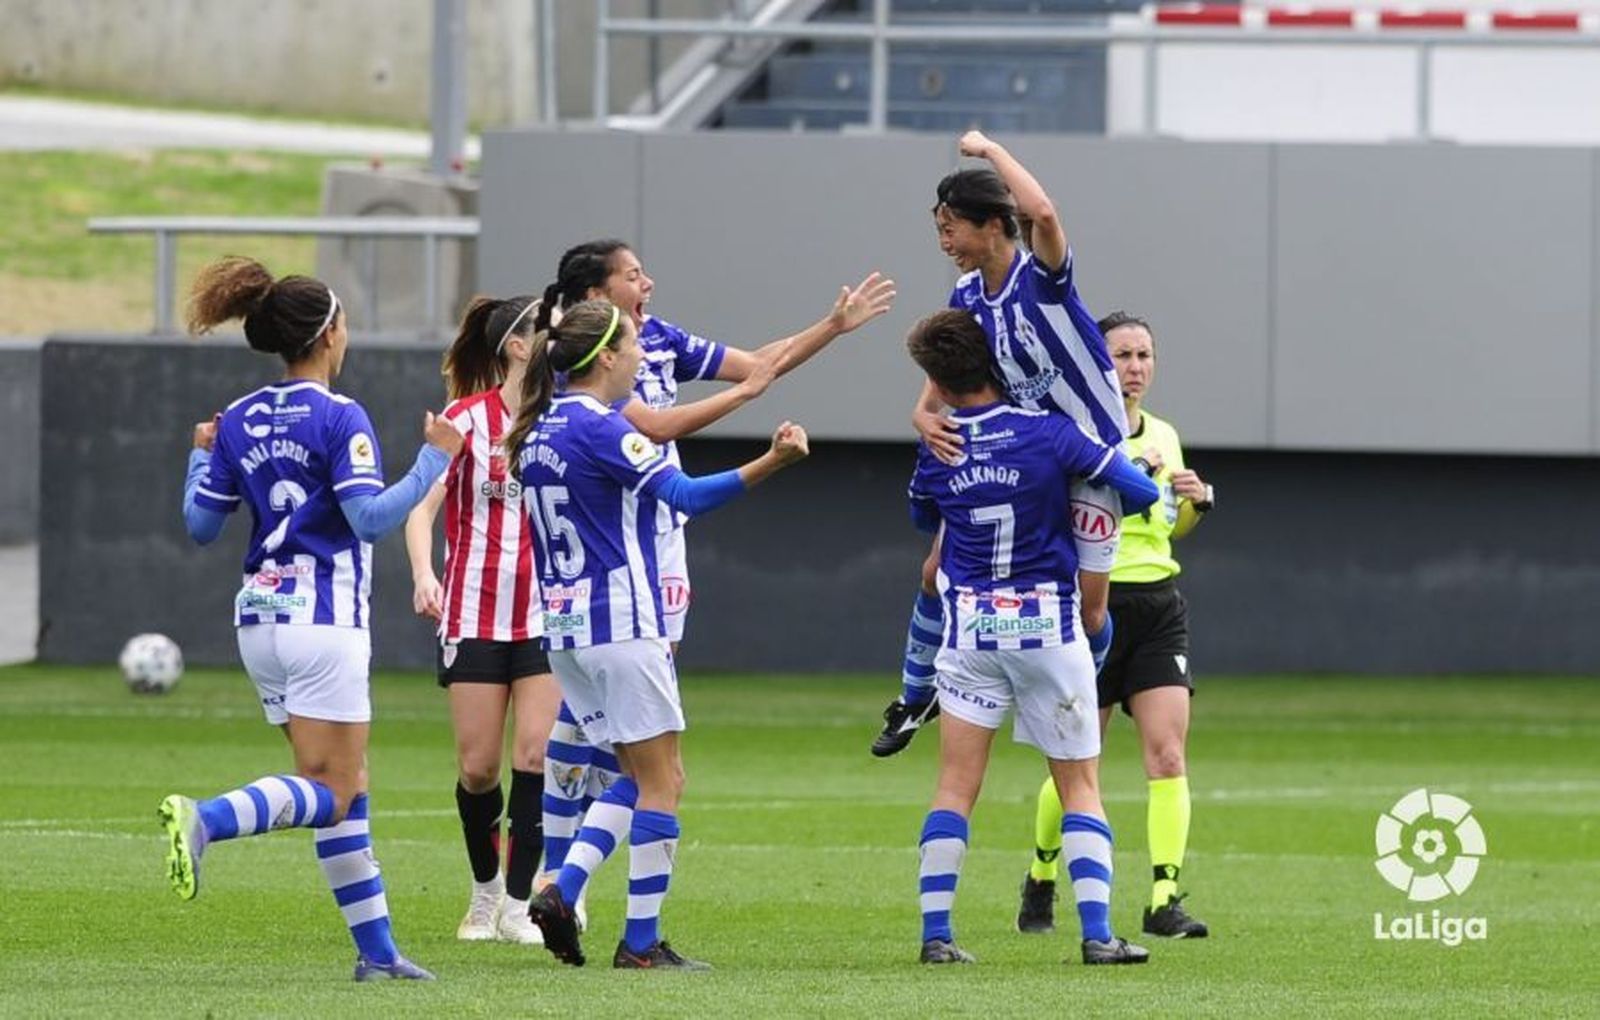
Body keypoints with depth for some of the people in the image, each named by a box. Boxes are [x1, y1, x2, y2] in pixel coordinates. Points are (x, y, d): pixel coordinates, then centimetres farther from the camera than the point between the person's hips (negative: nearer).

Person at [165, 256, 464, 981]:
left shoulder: (239, 421, 8)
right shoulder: (338, 418, -11)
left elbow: (200, 525, 10)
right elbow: (371, 518, -19)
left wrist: (200, 457, 27)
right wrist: (433, 460, -11)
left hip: (261, 620, 7)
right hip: (322, 621, -7)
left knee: (346, 786, 11)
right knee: (328, 791, -7)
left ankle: (376, 947, 10)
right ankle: (205, 820, -30)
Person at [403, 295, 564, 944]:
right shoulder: (467, 418, -4)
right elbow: (421, 504, -8)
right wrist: (424, 574, -24)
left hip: (548, 616, 2)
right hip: (475, 615, -2)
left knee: (537, 756, -10)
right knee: (478, 767, 1)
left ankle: (518, 904, -5)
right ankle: (485, 890, 23)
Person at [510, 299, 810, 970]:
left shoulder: (540, 431, 11)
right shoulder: (601, 429, -15)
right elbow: (683, 494, -25)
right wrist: (770, 463, -33)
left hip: (564, 630, 9)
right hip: (621, 626, -9)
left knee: (640, 776, 15)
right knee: (662, 779, -1)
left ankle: (562, 892, 0)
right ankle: (641, 942, -3)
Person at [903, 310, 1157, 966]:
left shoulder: (936, 452, -2)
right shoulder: (1049, 433, -11)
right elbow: (1139, 493, -9)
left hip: (969, 629, 1)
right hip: (1047, 624, -1)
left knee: (956, 785, 5)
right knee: (1080, 786, 7)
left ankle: (935, 932, -1)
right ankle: (1097, 932, -3)